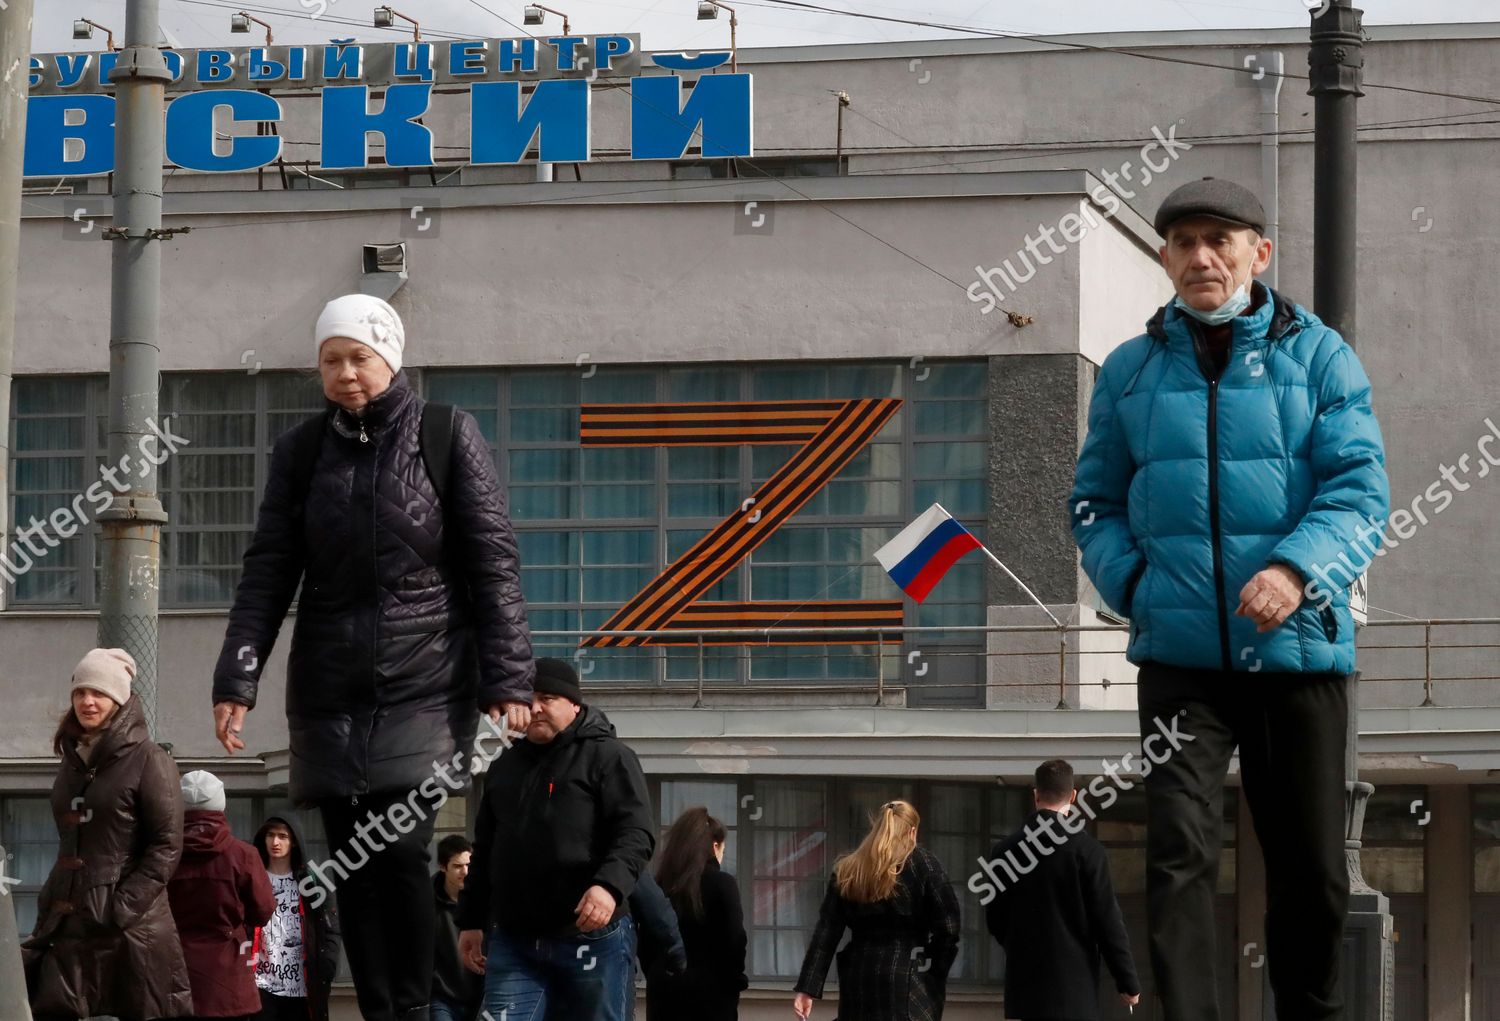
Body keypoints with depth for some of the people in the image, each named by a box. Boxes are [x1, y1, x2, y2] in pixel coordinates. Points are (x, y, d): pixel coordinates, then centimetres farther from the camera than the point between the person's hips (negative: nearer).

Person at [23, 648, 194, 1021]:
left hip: (133, 929, -7)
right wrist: (50, 906, 15)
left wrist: (123, 906, -16)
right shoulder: (73, 760, 16)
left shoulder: (149, 760, -5)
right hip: (69, 924, 7)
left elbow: (167, 845, -10)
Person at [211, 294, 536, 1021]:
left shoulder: (447, 437, 0)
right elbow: (268, 572, 5)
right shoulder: (302, 451, 8)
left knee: (401, 848, -15)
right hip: (329, 688, 3)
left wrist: (507, 679, -9)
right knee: (352, 860, 1)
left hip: (424, 682, -3)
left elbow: (493, 564, -2)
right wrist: (238, 678, -6)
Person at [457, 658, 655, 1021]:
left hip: (592, 939, -5)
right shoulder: (504, 767, 21)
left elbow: (636, 832, -11)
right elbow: (485, 851, 27)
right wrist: (471, 921, 22)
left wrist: (610, 885, -27)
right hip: (513, 941, 5)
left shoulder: (609, 757, 1)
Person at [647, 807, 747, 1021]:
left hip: (663, 990, 4)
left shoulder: (658, 885, 7)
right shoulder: (721, 883, -5)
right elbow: (734, 939, -8)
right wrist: (736, 982, 2)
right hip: (710, 991, -4)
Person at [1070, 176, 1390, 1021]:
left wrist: (1297, 570, -24)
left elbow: (1358, 488, -6)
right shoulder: (1131, 369, 10)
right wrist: (1130, 579, -4)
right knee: (1179, 853, -12)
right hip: (1179, 651, 1)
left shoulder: (1319, 356, 3)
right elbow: (1096, 499, 16)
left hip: (1297, 644, -1)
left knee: (1311, 866, 9)